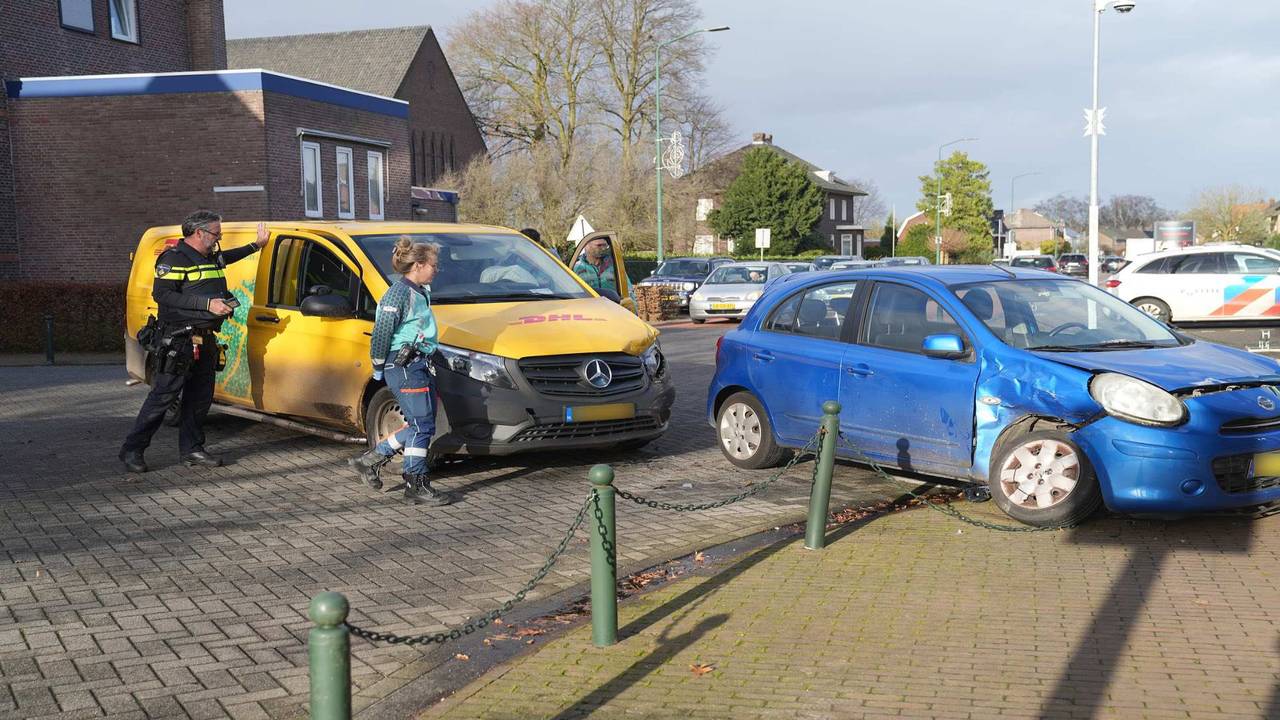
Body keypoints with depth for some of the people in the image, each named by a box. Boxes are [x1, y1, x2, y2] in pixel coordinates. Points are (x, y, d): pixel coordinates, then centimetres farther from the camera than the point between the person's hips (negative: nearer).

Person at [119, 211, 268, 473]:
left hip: (205, 340, 9)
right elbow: (161, 294, -22)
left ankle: (191, 450, 19)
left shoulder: (212, 258, 17)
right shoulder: (175, 258, -10)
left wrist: (256, 245, 40)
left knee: (200, 398, 10)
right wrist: (207, 304, -26)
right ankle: (132, 450, -1)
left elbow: (228, 257, 42)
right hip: (177, 340, -9)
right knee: (162, 395, -8)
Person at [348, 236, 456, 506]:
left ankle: (370, 460, 22)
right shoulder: (398, 294, -14)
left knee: (419, 426, 11)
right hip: (404, 366, -10)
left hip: (420, 365, 10)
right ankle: (416, 485, 1)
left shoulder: (420, 292, 15)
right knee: (422, 425, -7)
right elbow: (381, 333, -15)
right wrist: (379, 367, -8)